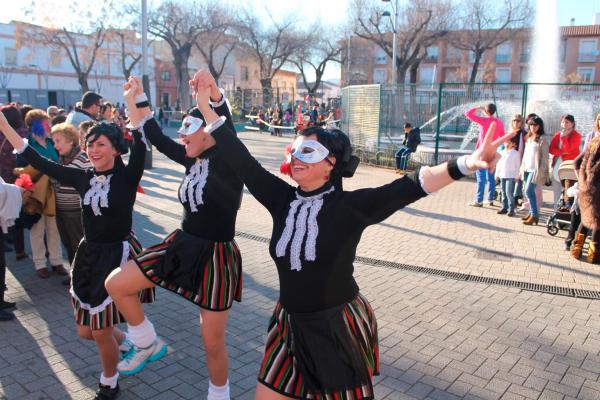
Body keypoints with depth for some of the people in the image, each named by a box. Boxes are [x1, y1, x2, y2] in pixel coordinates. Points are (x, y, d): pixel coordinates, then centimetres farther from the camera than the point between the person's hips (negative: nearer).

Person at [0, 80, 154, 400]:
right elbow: (41, 164, 3)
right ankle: (126, 343, 45)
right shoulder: (83, 177, 2)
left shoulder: (127, 176, -11)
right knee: (85, 331, 15)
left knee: (100, 331, 2)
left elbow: (139, 149, -28)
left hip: (118, 254, -6)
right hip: (89, 255, 6)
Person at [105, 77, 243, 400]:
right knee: (115, 284, 6)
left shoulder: (227, 158, -15)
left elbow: (227, 129, -34)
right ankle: (148, 344, 26)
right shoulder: (193, 159, 6)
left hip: (216, 255, -7)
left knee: (213, 343, 4)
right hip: (182, 244, 7)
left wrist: (216, 96, -50)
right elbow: (160, 142, 16)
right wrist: (139, 101, 18)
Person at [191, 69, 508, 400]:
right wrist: (205, 106, -8)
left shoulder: (350, 206, -15)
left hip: (339, 326, -4)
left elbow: (408, 188, -26)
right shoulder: (282, 199, -4)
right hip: (291, 324, 5)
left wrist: (465, 165, -40)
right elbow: (242, 162, -5)